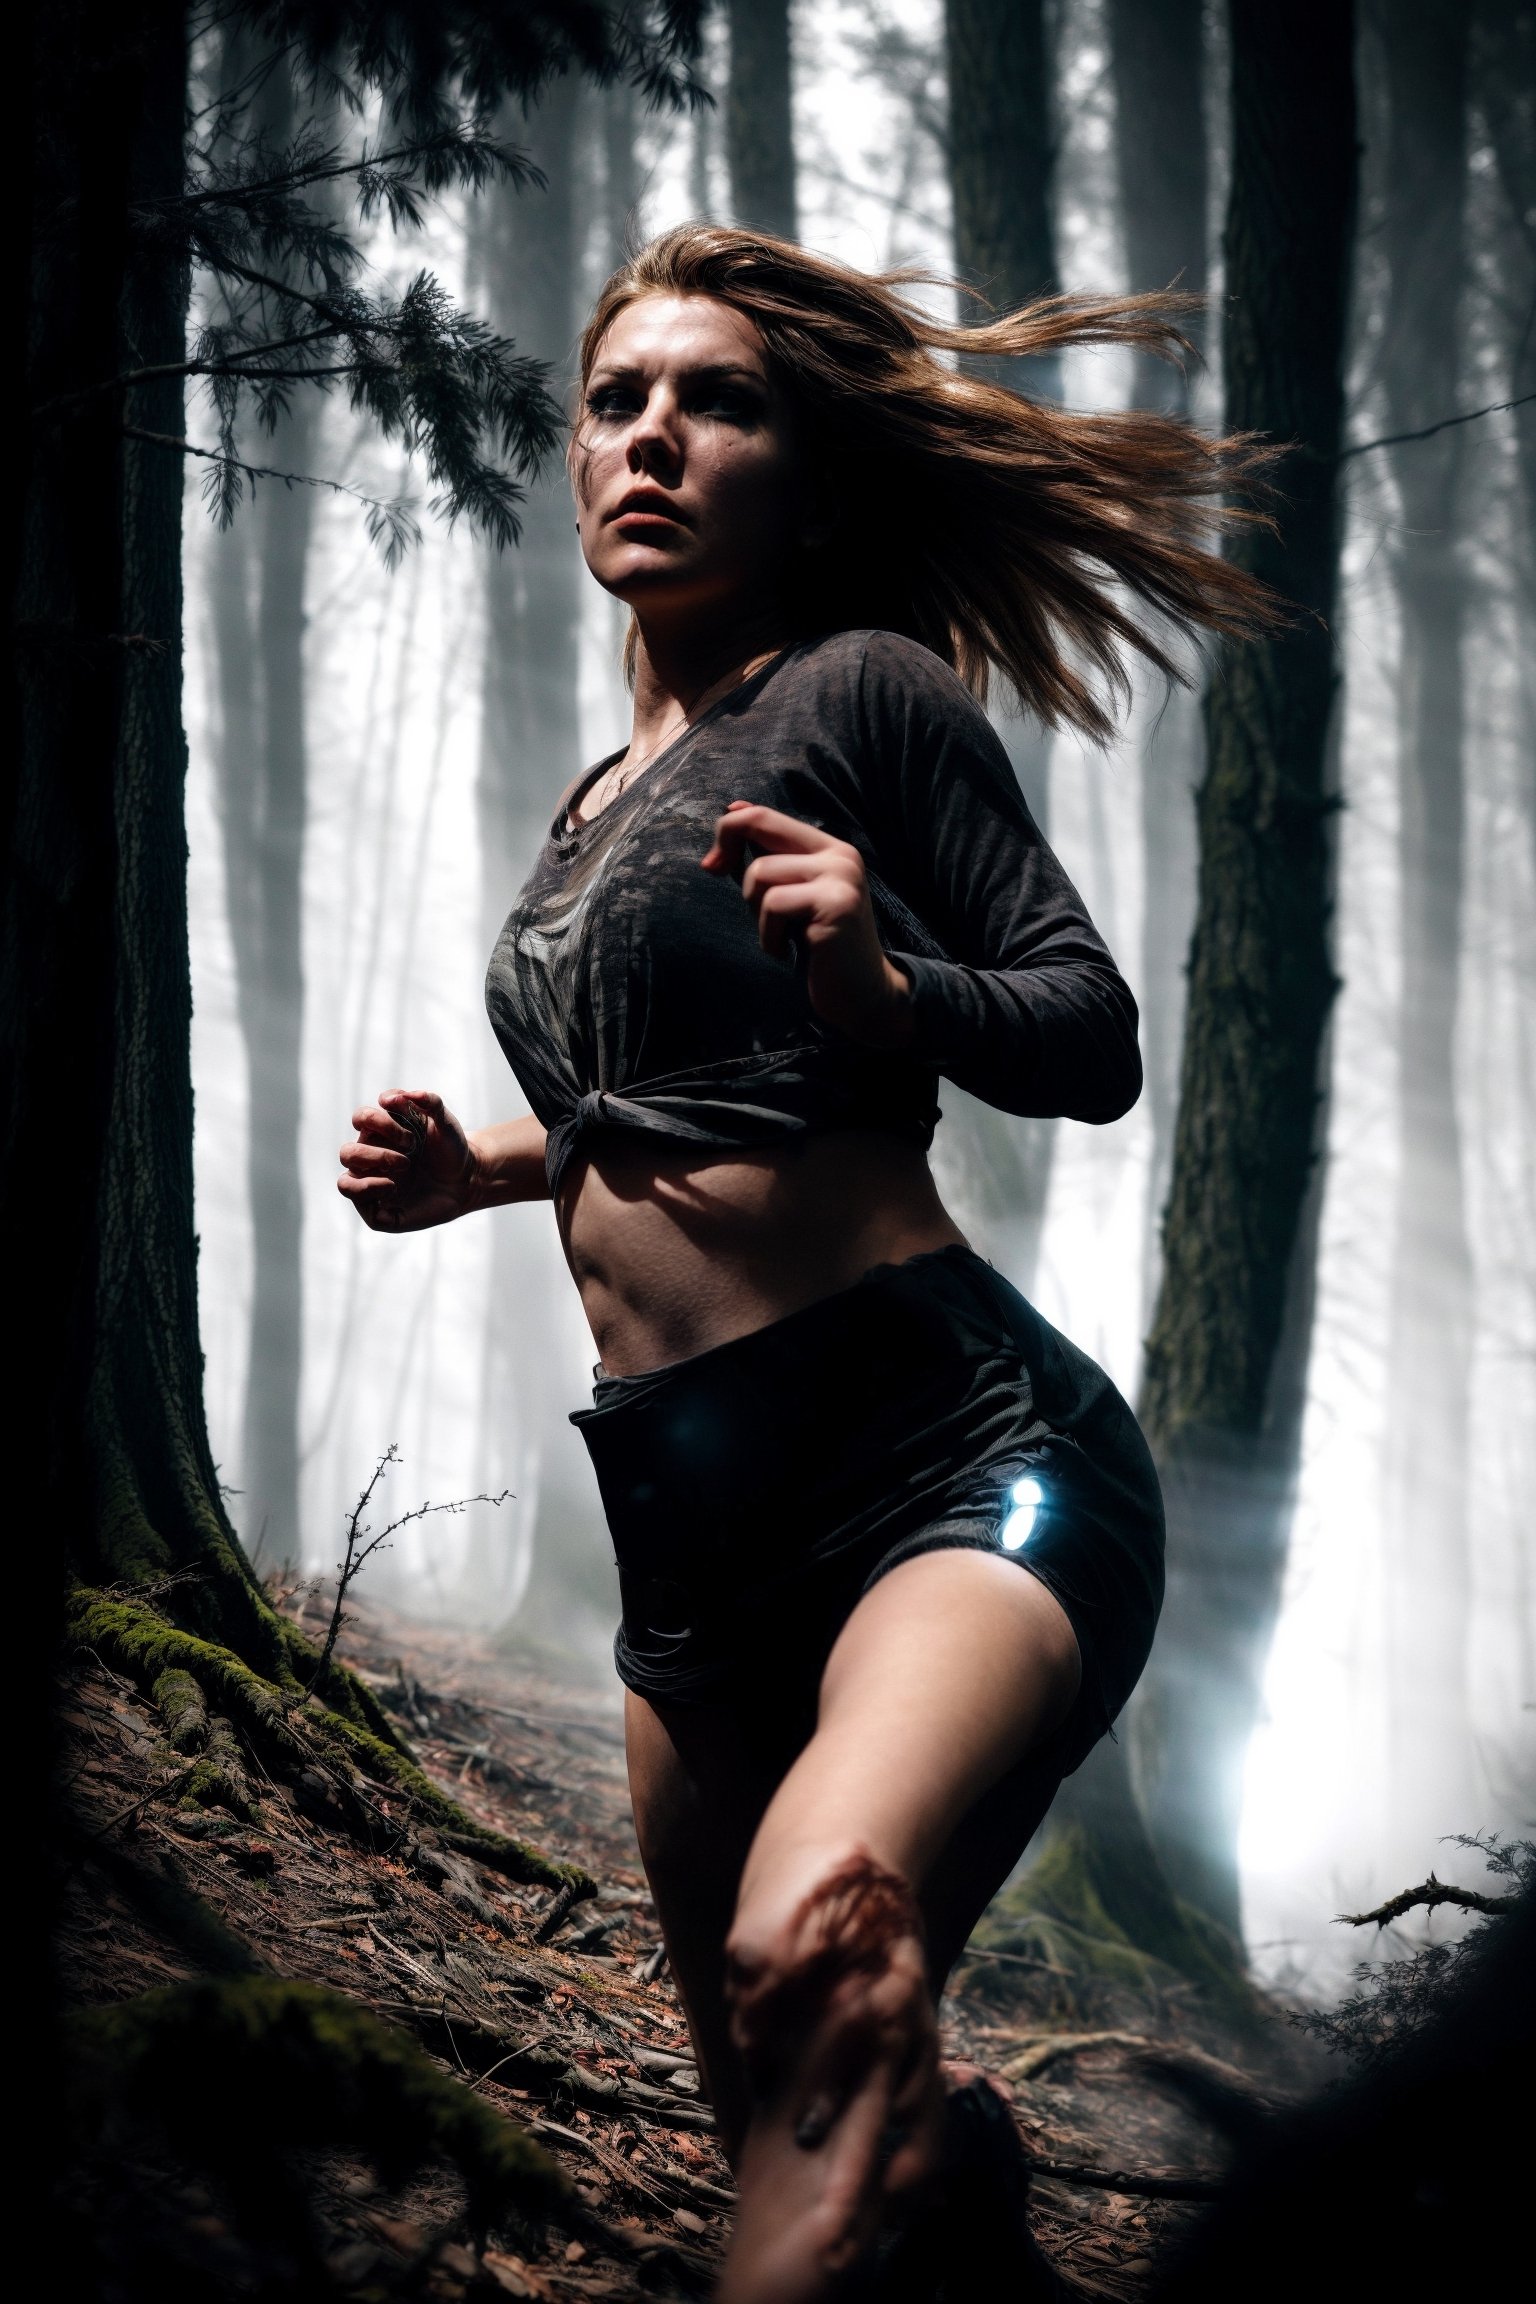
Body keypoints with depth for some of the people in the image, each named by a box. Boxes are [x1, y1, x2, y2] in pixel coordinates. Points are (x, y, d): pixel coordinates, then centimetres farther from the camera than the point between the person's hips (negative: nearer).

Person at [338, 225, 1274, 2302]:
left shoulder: (860, 691, -3)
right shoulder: (601, 799, 19)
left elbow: (1094, 1040, -7)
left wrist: (891, 985, -26)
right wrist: (483, 1166, 17)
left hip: (961, 1453, -8)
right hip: (696, 1512, 8)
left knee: (818, 1960, -37)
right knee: (782, 2109, 17)